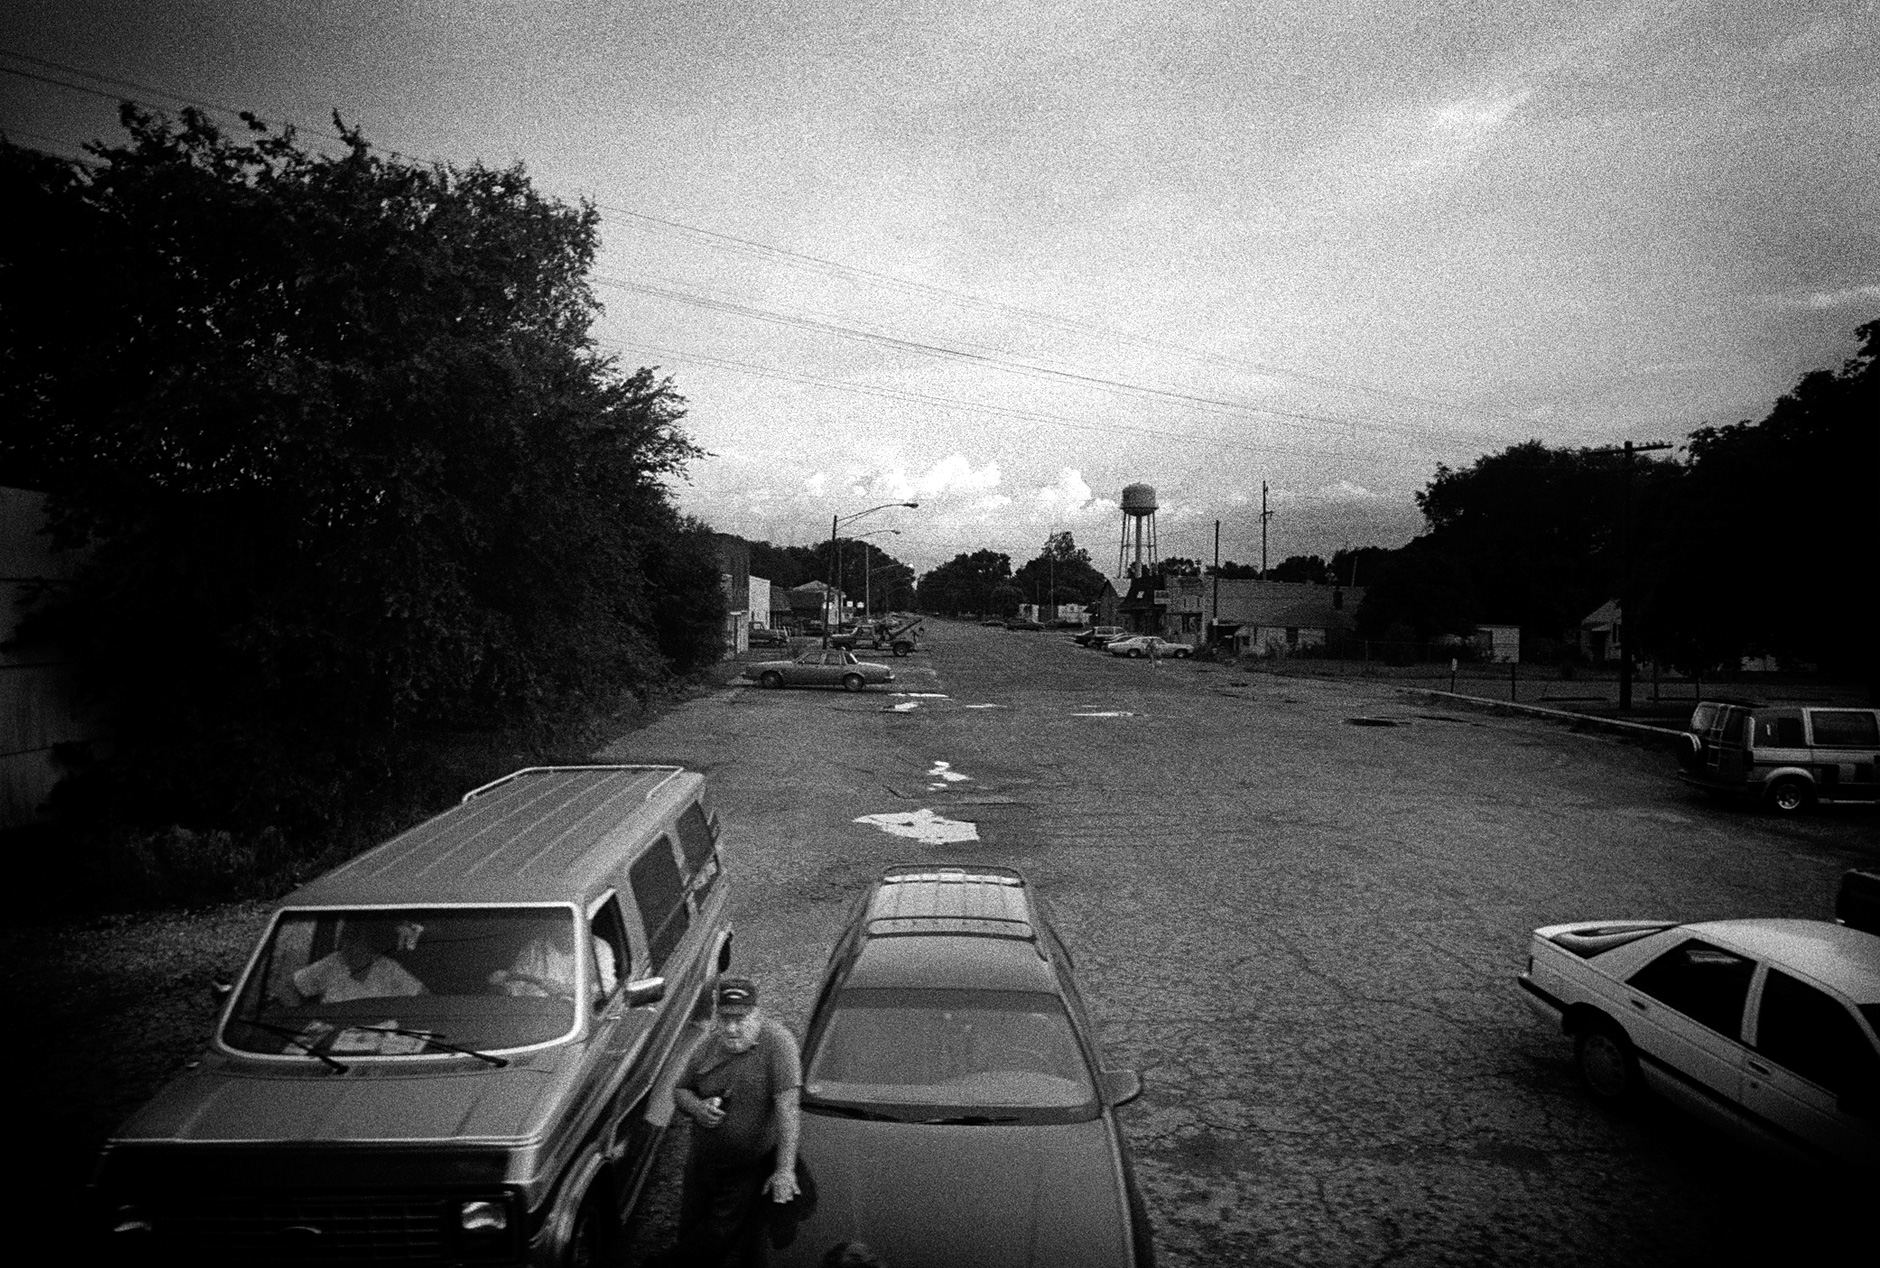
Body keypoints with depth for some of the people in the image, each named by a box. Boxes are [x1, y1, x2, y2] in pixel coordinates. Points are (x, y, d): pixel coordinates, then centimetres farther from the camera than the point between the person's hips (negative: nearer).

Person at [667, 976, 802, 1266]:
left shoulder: (777, 1043, -20)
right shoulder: (709, 1044, -2)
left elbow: (787, 1107, -24)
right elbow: (679, 1091, 11)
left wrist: (785, 1169, -29)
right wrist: (696, 1107, -12)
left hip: (752, 1171, -5)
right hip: (701, 1164, 5)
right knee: (690, 1234, 16)